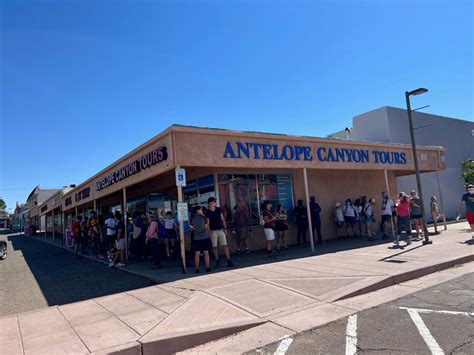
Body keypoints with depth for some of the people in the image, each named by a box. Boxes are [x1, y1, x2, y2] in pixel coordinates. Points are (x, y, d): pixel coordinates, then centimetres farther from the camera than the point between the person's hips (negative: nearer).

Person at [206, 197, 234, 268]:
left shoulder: (218, 209, 7)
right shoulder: (207, 212, -4)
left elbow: (222, 219, 11)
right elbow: (207, 223, -4)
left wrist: (225, 228, 4)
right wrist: (209, 233, -9)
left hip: (221, 230, 3)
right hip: (213, 231, -2)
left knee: (225, 245, -2)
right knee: (215, 247, 3)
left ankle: (229, 261, -1)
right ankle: (217, 262, 15)